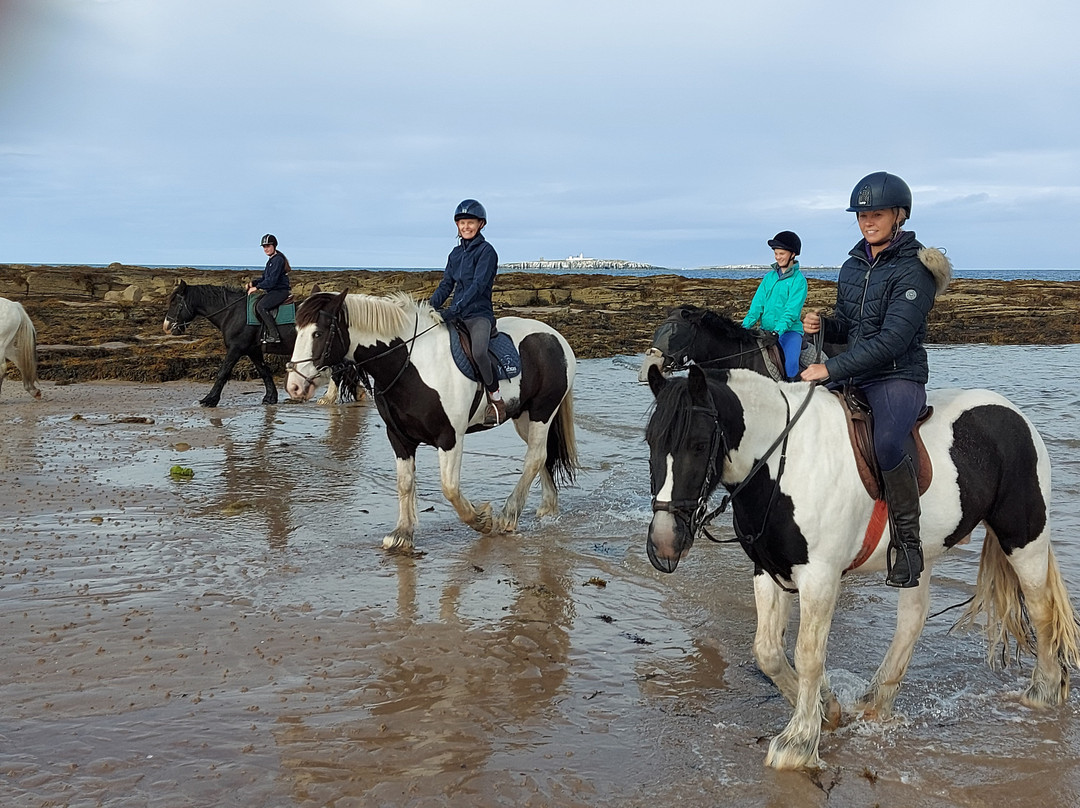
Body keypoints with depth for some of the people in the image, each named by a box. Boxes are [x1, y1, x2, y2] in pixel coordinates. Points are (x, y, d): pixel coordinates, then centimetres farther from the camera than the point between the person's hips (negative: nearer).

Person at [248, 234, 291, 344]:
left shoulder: (278, 259, -14)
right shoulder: (271, 260, 18)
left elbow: (272, 280, -21)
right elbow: (264, 277, 22)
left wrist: (257, 287, -17)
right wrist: (253, 283, 5)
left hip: (281, 291, -10)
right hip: (273, 291, 10)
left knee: (261, 306, -24)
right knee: (255, 304, 2)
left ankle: (274, 335, -25)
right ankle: (265, 332, -1)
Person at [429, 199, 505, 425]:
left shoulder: (486, 251, -5)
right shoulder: (456, 253, 16)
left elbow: (478, 285, -16)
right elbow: (446, 284, 15)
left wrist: (454, 309, -26)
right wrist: (430, 307, -2)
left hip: (479, 314, -8)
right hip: (456, 315, 8)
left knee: (479, 352, -34)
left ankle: (497, 400, -16)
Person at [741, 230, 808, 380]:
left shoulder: (799, 280, -4)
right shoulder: (769, 277, 12)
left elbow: (791, 311, -14)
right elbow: (757, 304, 5)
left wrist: (778, 330, -28)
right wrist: (746, 325, -10)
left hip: (789, 330, -5)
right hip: (766, 330, 5)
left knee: (791, 362, -31)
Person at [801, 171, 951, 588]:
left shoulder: (913, 271, -11)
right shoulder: (853, 266, 11)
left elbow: (892, 339, -21)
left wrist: (831, 368, -24)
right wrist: (822, 325, -2)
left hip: (899, 377, -8)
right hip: (851, 377, 8)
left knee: (886, 443, -36)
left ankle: (907, 542, -19)